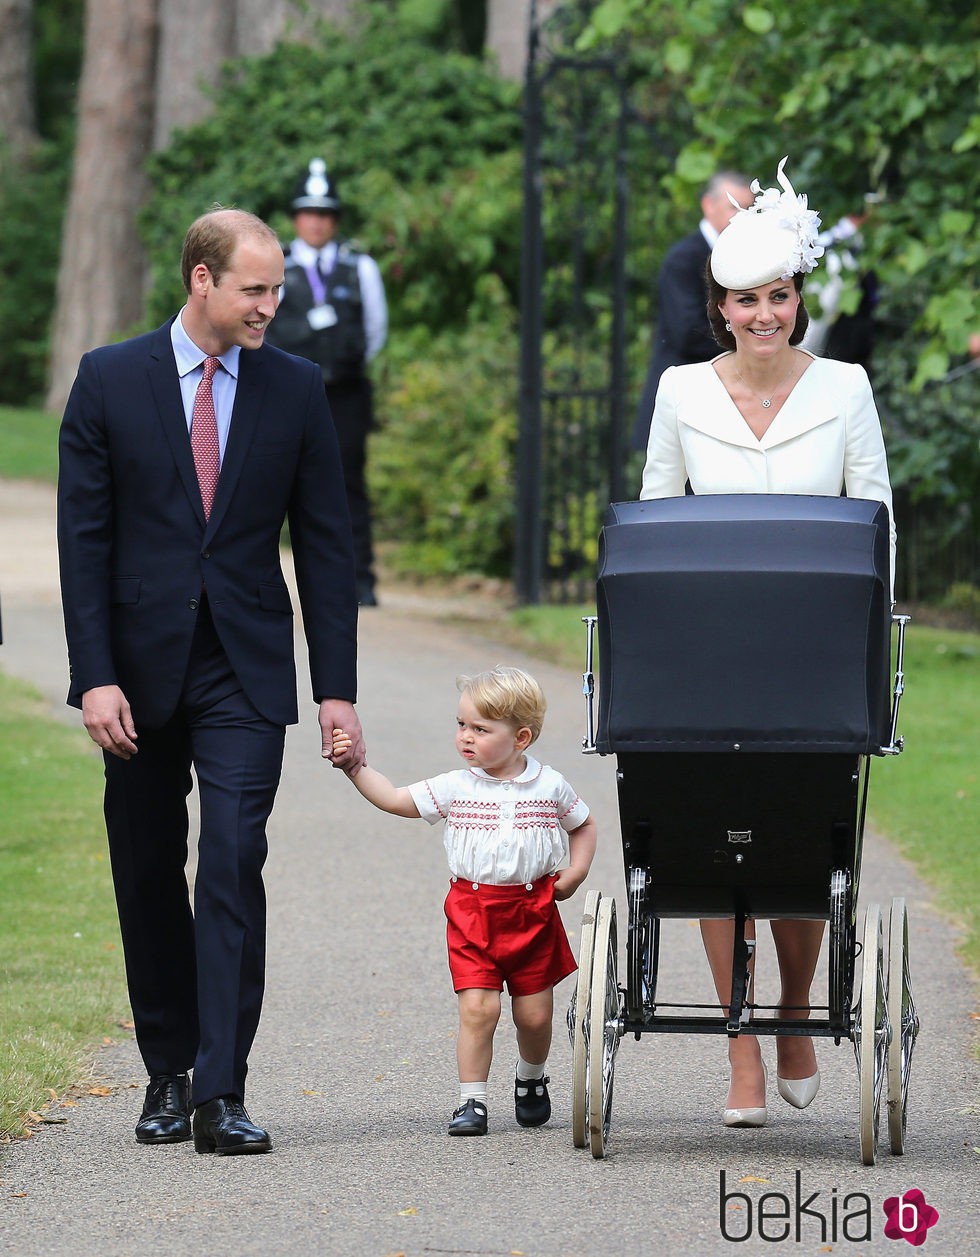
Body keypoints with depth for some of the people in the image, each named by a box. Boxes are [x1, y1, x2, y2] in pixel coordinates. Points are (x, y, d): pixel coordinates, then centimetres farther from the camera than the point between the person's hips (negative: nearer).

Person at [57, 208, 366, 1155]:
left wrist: (337, 688, 0)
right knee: (147, 879, 8)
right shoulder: (110, 381, 0)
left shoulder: (295, 390, 4)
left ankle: (220, 1094, -15)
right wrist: (94, 676, -10)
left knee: (233, 867, -13)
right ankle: (168, 1076, 22)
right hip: (141, 668, 1)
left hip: (245, 675, 0)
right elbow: (83, 538, -2)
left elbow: (325, 544, 6)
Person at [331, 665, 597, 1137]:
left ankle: (532, 1080, 35)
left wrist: (574, 873, 1)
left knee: (535, 1013, 7)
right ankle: (472, 1101, -3)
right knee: (477, 1007, -11)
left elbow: (583, 826, 15)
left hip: (533, 911, 0)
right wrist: (356, 767, -7)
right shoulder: (455, 788, 0)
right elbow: (395, 800, 2)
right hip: (472, 913, 0)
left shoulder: (550, 786, 0)